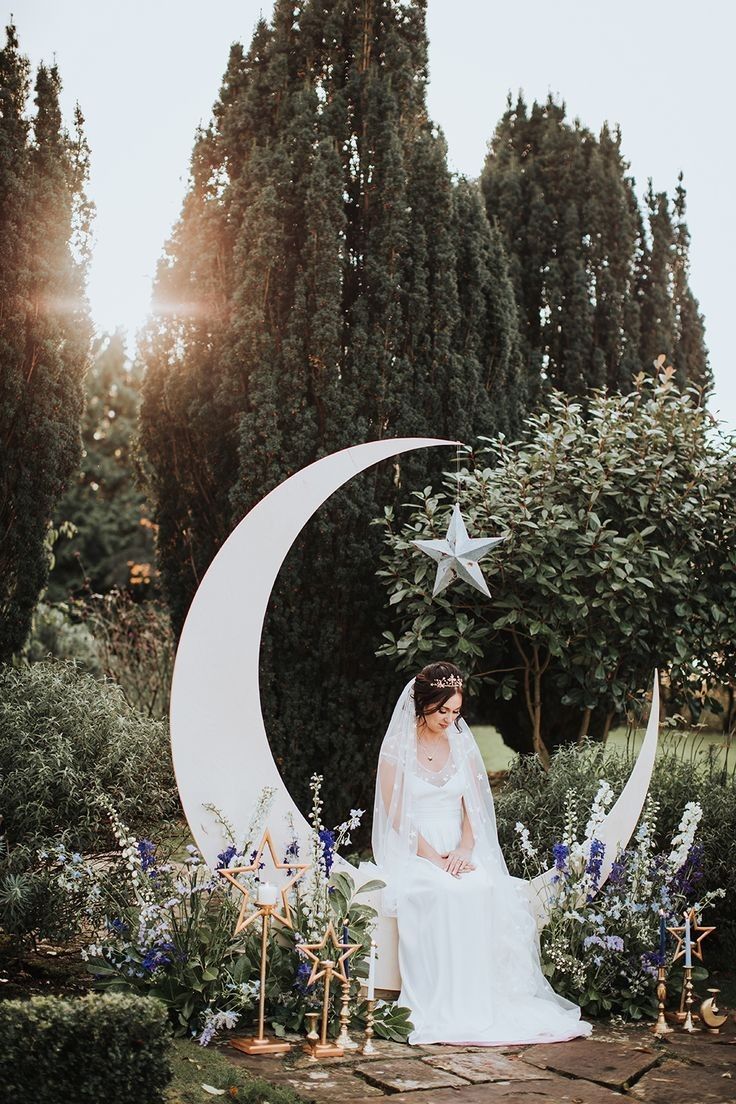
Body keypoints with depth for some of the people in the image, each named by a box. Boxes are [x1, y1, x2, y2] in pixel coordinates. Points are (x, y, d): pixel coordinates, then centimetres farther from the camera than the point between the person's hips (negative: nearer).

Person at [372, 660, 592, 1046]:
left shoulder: (463, 746, 13)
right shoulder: (397, 749, 0)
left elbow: (472, 809, 9)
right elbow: (396, 815, -6)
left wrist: (464, 849, -11)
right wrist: (433, 857, -18)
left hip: (459, 852, 4)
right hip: (413, 855, -3)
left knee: (491, 891, -29)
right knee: (448, 894, -35)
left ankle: (488, 998, -26)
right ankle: (445, 1008, -32)